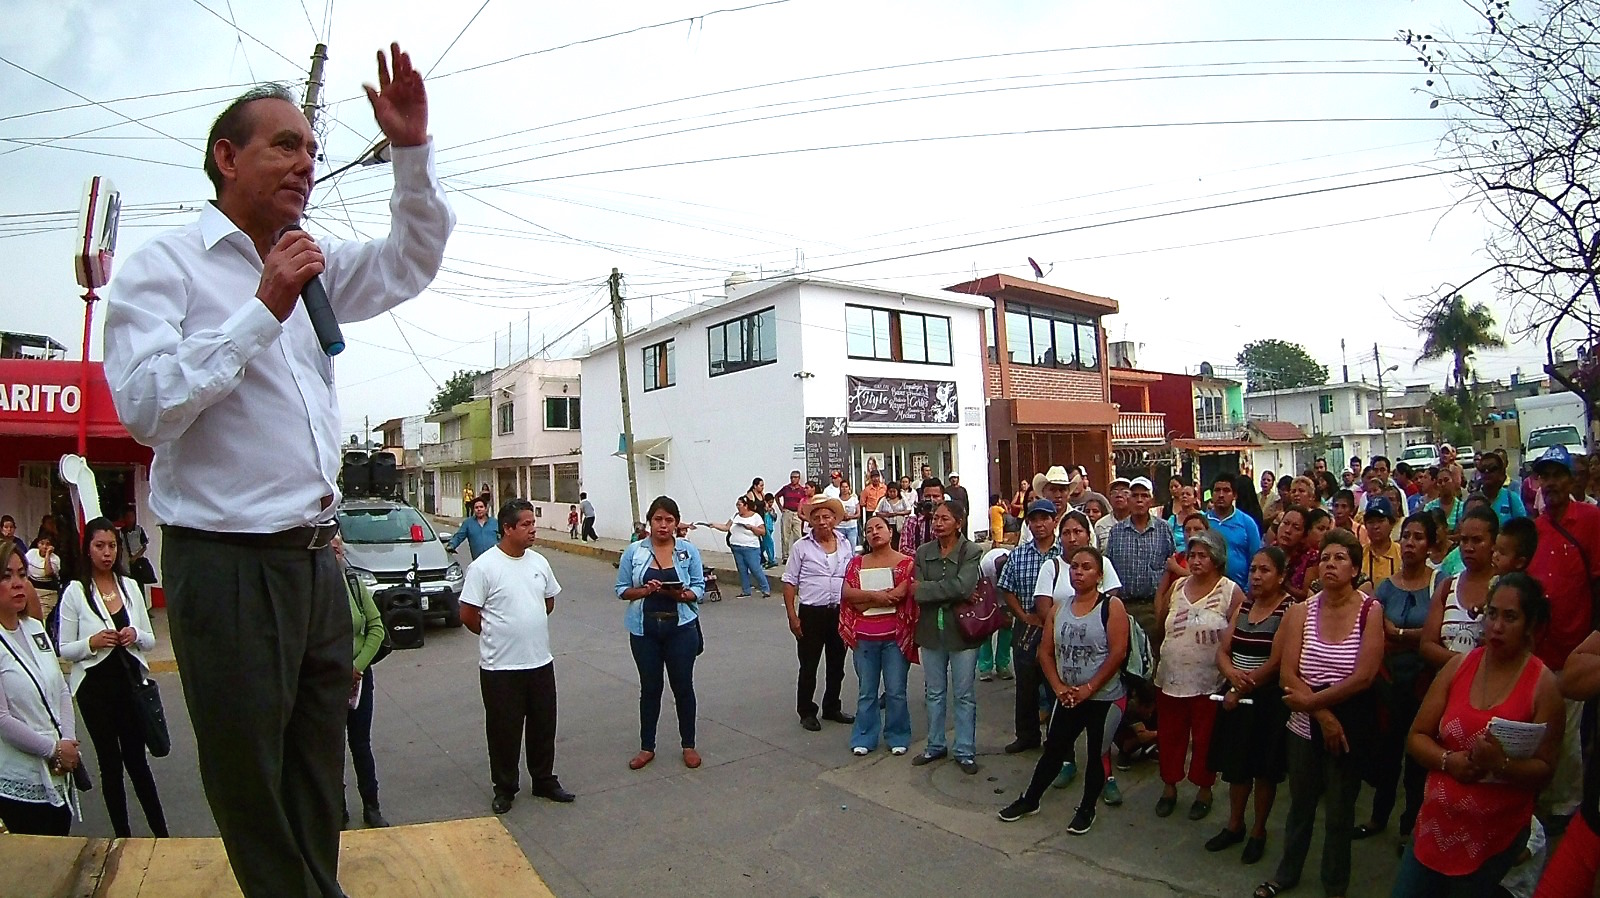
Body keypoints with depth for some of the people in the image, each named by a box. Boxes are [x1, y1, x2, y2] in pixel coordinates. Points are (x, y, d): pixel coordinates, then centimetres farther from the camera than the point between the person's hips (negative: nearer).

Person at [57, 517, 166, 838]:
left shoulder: (130, 585, 2)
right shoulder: (75, 592, -6)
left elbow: (150, 640, 8)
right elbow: (64, 650, -3)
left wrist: (136, 636, -13)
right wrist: (92, 643, -22)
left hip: (131, 681, 2)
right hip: (95, 687, -2)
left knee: (136, 757, 11)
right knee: (110, 763, 10)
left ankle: (161, 832, 20)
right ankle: (122, 835, 23)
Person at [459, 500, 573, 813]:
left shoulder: (539, 562, 2)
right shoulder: (484, 567, -15)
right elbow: (468, 614, -10)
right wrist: (496, 635, 2)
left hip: (540, 661, 5)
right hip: (500, 667, -5)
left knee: (544, 726, 15)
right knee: (504, 730, 9)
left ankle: (544, 780, 32)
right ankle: (505, 788, 27)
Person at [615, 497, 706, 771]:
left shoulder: (689, 550, -2)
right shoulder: (634, 551, -2)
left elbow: (699, 588, -1)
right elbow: (622, 589, 0)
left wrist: (684, 594, -21)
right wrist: (643, 591, -18)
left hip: (680, 628, 0)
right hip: (644, 629, 1)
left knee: (683, 686, 8)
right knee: (650, 687, 11)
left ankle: (688, 745, 25)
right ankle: (647, 747, 26)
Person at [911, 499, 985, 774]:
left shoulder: (972, 552, -10)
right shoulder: (923, 552, 2)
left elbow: (962, 586, -25)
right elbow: (917, 593, -6)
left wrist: (927, 589, -17)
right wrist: (950, 593, -17)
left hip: (961, 631, -4)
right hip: (931, 631, 4)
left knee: (964, 695, 8)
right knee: (934, 693, 17)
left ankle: (965, 751, 21)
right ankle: (935, 746, 31)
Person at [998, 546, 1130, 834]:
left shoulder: (1111, 606, -10)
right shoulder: (1058, 609, 4)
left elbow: (1118, 653, -16)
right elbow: (1046, 652, 6)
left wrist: (1088, 688, -17)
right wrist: (1059, 687, -7)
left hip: (1104, 698, -3)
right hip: (1067, 698, 4)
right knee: (1053, 750, 11)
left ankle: (1086, 809, 27)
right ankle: (1029, 800, 26)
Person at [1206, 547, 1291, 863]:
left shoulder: (1289, 610, -12)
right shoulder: (1243, 606, 8)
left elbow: (1275, 662, -18)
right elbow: (1222, 651, 5)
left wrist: (1241, 690, -13)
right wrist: (1232, 674, -15)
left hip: (1268, 700, -5)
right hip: (1235, 697, 6)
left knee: (1264, 768, 8)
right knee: (1235, 763, 14)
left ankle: (1259, 831, 25)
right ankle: (1234, 826, 30)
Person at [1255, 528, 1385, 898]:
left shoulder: (1370, 611, -10)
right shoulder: (1301, 611, -4)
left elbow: (1363, 677, -17)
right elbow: (1288, 675, -9)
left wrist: (1311, 700, -16)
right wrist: (1323, 715, -18)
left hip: (1350, 727, -2)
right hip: (1304, 726, 2)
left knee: (1340, 811, 14)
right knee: (1300, 804, 18)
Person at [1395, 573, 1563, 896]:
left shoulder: (1544, 685, -9)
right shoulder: (1458, 666, 0)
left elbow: (1544, 770, -9)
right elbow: (1417, 737, 2)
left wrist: (1502, 764, -27)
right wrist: (1448, 760, -16)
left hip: (1498, 833, -3)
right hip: (1437, 821, 3)